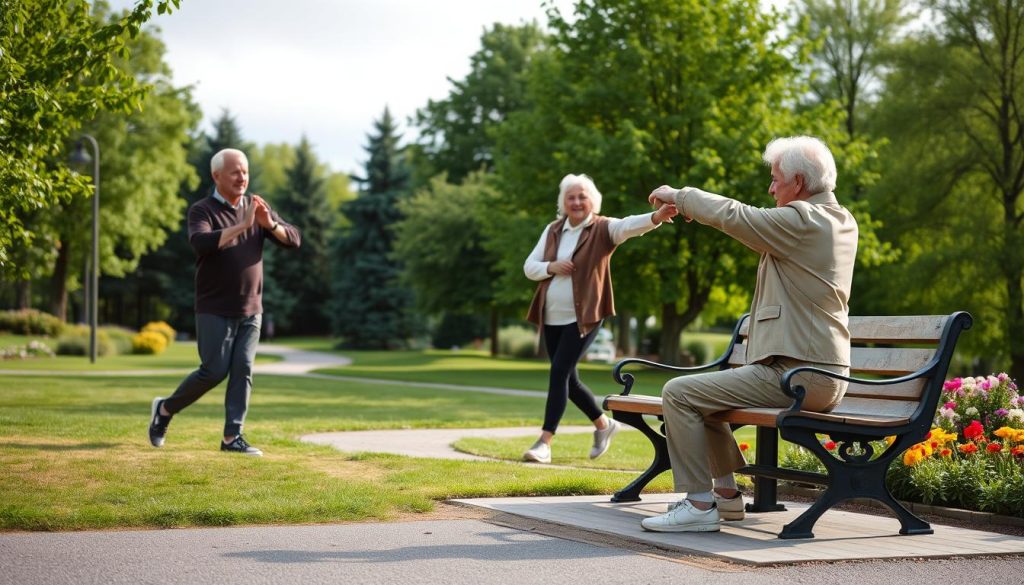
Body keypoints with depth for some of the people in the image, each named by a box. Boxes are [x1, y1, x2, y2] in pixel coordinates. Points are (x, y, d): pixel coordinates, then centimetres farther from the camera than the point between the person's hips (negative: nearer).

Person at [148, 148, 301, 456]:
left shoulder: (256, 208, 8)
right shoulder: (202, 210, -6)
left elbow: (294, 240, 2)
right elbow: (201, 243, -27)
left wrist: (269, 224, -18)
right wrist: (242, 225, -31)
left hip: (251, 310, 4)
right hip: (215, 310, -4)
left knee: (243, 371, -3)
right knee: (214, 371, -6)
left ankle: (232, 437, 1)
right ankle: (165, 408, 16)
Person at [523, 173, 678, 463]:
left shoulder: (603, 229, -7)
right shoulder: (553, 230, 8)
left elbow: (628, 225, -28)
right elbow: (529, 267, 8)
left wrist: (656, 217, -48)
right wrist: (551, 267, -13)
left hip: (584, 318, -6)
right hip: (552, 318, 6)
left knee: (559, 372, -14)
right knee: (568, 379, 13)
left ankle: (545, 442, -12)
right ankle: (603, 424, 34)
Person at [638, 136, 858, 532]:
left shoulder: (801, 221, -15)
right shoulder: (842, 221, 15)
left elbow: (729, 215, -13)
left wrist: (679, 196, 4)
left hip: (795, 374, -10)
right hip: (825, 376, 10)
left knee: (679, 394, -12)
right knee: (705, 394, 25)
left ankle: (699, 506, -11)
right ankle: (725, 492, 27)